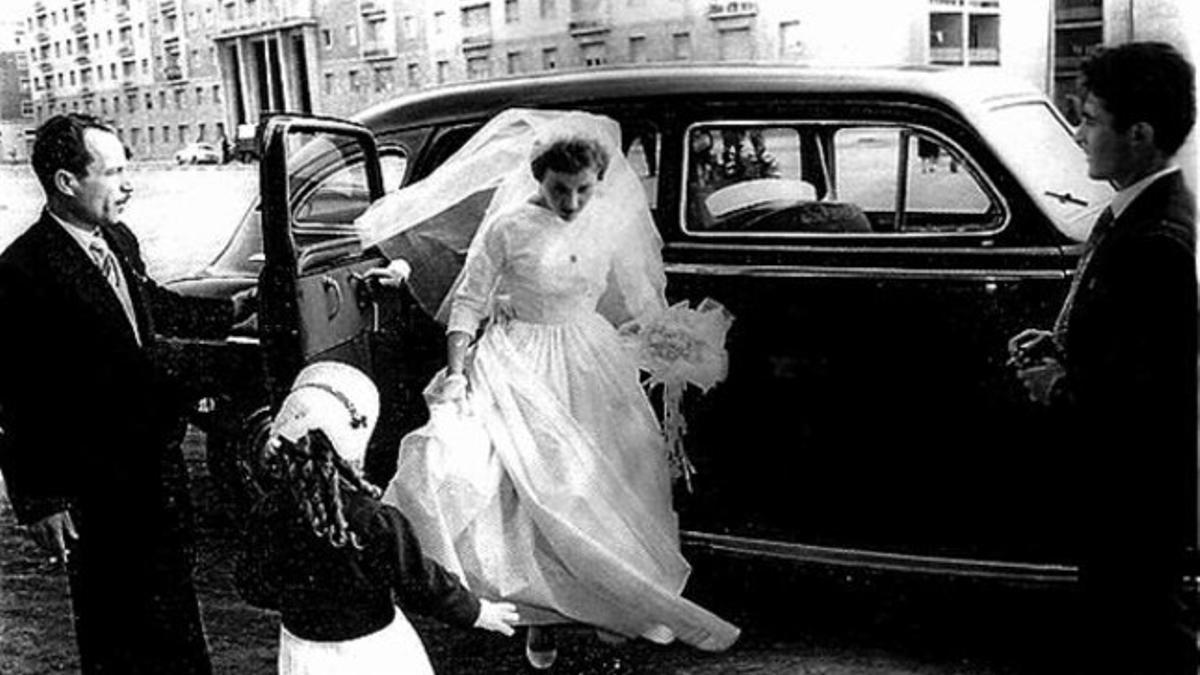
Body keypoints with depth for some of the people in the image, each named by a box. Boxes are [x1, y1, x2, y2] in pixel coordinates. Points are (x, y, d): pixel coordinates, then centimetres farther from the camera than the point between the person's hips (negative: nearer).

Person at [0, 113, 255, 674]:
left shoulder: (119, 242, 1)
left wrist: (234, 310, 18)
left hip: (157, 457, 7)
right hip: (95, 485, -7)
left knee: (173, 598, 24)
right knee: (115, 629, 13)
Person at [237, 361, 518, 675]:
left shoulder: (267, 516, -17)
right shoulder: (376, 523, -29)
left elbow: (255, 586, -1)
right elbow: (421, 584, -17)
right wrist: (477, 612, 0)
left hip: (304, 648, 4)